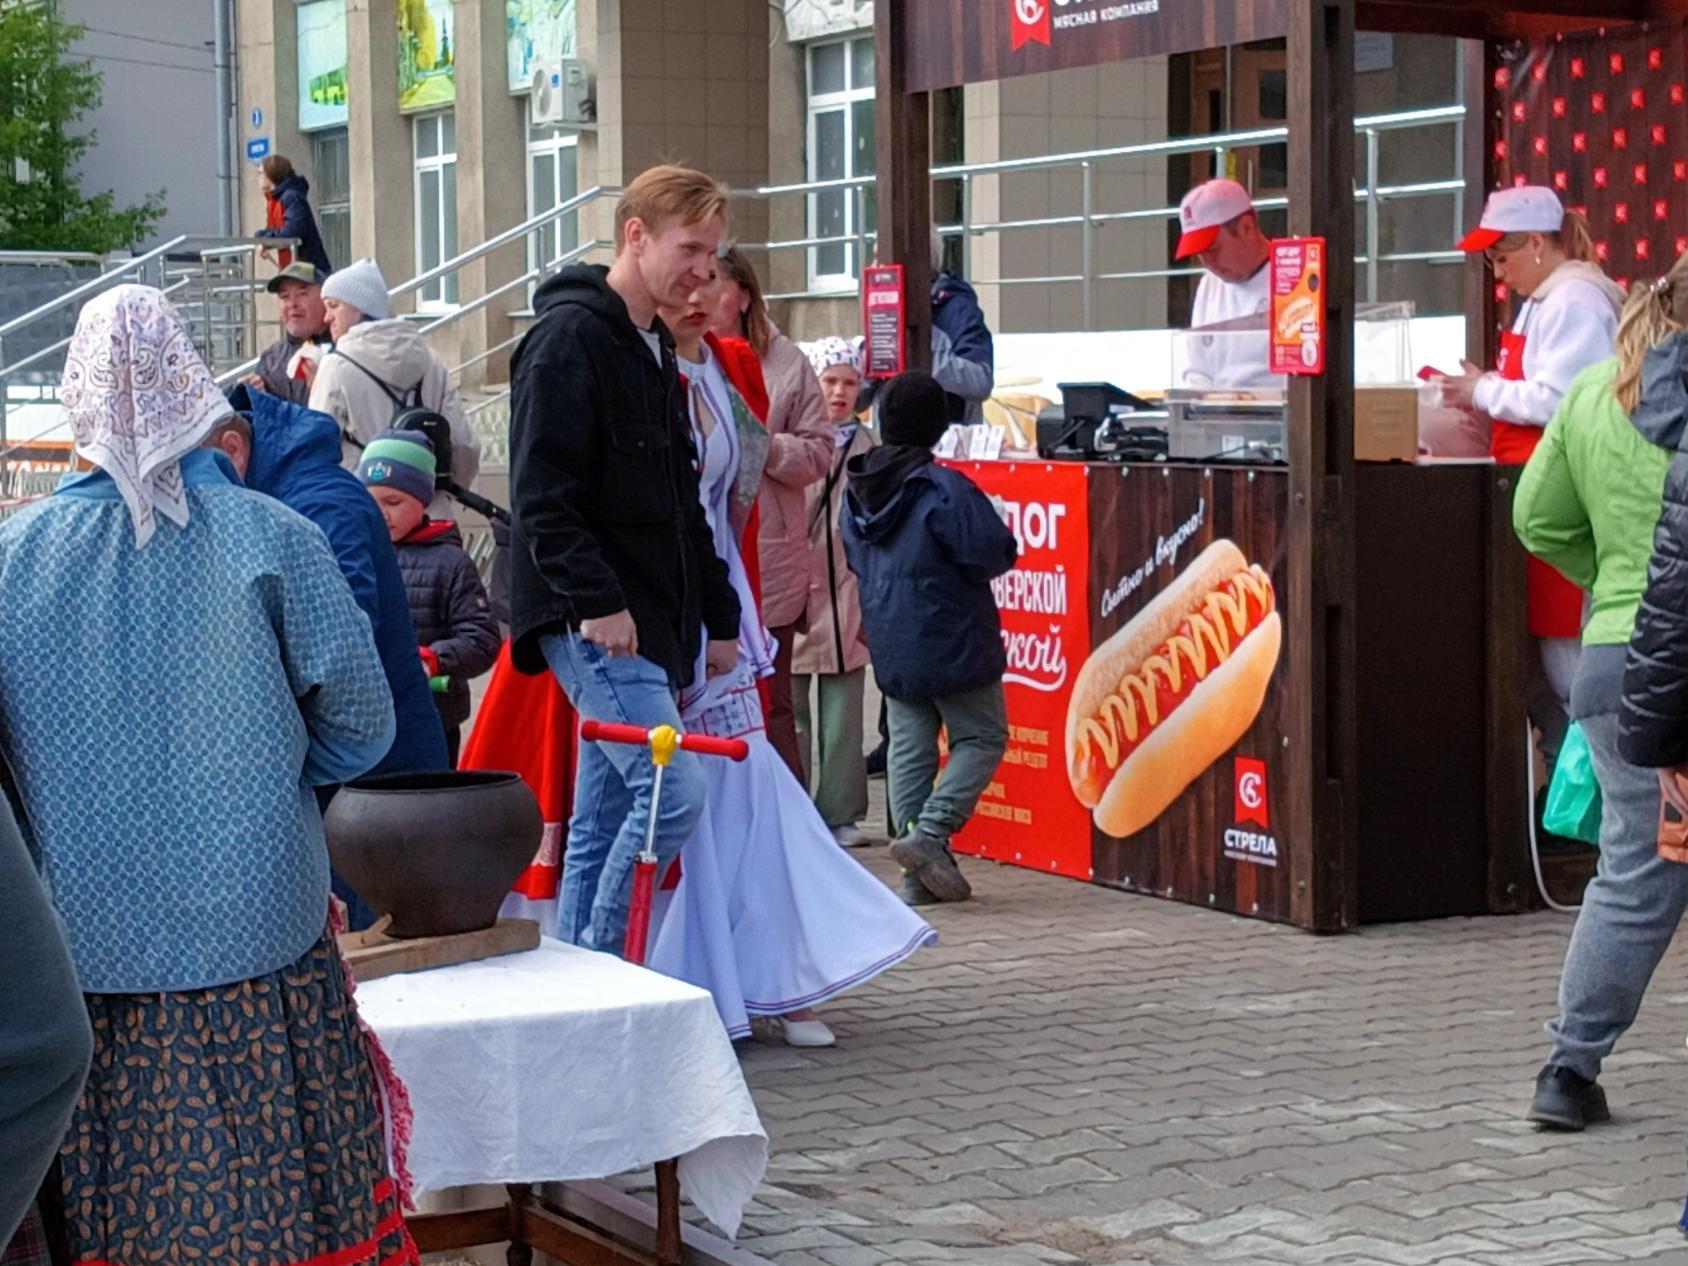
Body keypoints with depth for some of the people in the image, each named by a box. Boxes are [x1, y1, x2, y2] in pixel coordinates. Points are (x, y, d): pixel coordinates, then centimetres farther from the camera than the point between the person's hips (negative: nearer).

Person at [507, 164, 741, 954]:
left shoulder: (656, 348, 19)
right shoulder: (569, 335, -10)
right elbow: (541, 494, -18)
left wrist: (718, 615, 21)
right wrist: (597, 600, -23)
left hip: (655, 619, 9)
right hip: (592, 619, -9)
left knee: (603, 821, 10)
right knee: (672, 790, -16)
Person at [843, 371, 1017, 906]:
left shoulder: (857, 490, 3)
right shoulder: (943, 489, -19)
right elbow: (994, 554, -17)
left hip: (890, 649, 7)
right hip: (951, 642, -6)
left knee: (909, 747, 10)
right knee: (982, 738, 7)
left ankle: (920, 872, 10)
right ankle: (928, 832, -8)